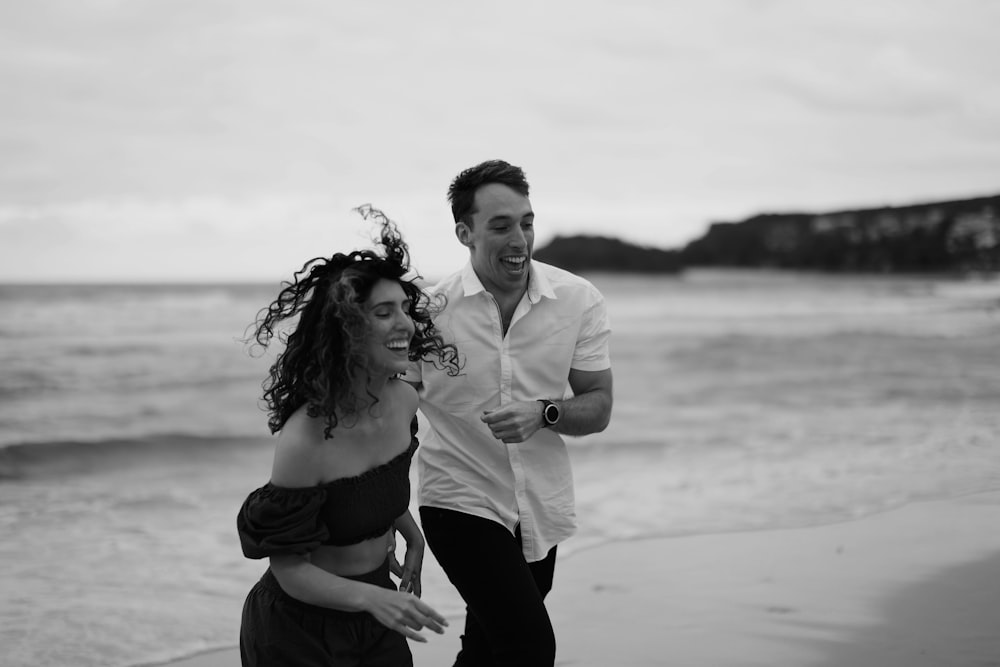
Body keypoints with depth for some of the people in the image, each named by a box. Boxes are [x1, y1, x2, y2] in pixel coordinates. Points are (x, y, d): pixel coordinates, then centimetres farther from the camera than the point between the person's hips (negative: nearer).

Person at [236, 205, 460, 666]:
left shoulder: (404, 400, -6)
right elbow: (291, 569, -20)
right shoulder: (304, 439, -27)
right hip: (298, 628, -6)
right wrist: (371, 598, -32)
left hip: (375, 605, 6)